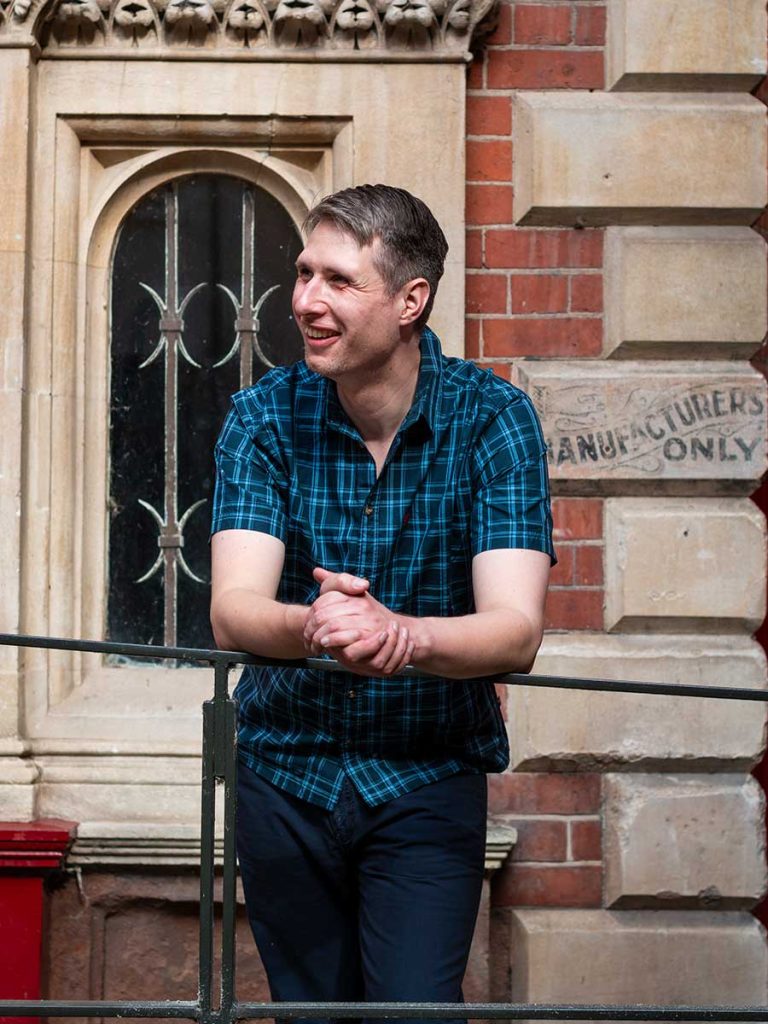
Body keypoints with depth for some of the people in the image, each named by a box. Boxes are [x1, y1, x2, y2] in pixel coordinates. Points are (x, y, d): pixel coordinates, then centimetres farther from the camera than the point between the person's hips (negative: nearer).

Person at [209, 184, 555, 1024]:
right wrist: (310, 627, -42)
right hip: (285, 769, 2)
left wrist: (401, 634, -43)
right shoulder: (265, 416, -7)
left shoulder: (492, 419, -12)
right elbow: (233, 609, -19)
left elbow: (515, 630, -22)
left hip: (429, 776, -2)